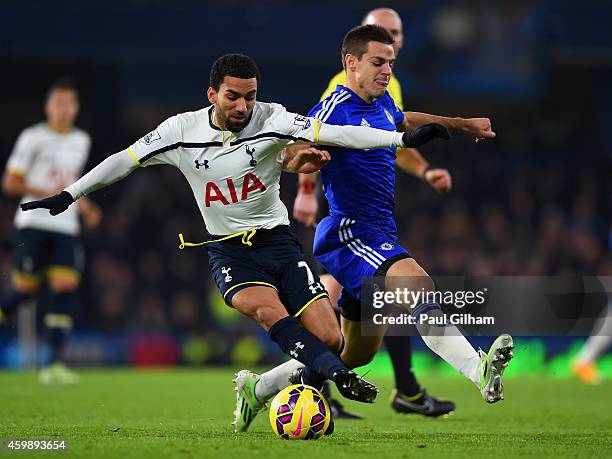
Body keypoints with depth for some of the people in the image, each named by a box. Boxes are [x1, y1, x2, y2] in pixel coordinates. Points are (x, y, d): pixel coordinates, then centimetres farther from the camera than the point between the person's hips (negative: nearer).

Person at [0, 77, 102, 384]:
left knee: (65, 288, -10)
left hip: (66, 227, 4)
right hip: (33, 223, -4)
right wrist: (47, 193, -17)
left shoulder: (81, 142, 14)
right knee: (25, 288, -6)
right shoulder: (33, 138, -4)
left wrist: (84, 207, 13)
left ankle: (55, 364, -12)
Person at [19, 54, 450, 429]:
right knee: (268, 309, -33)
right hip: (228, 249, -1)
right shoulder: (183, 130, -6)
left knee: (329, 338, -11)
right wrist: (67, 195, 9)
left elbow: (336, 134, -19)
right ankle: (340, 377, -40)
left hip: (277, 240, 1)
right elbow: (125, 160, 7)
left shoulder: (270, 119, -11)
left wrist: (405, 138, -28)